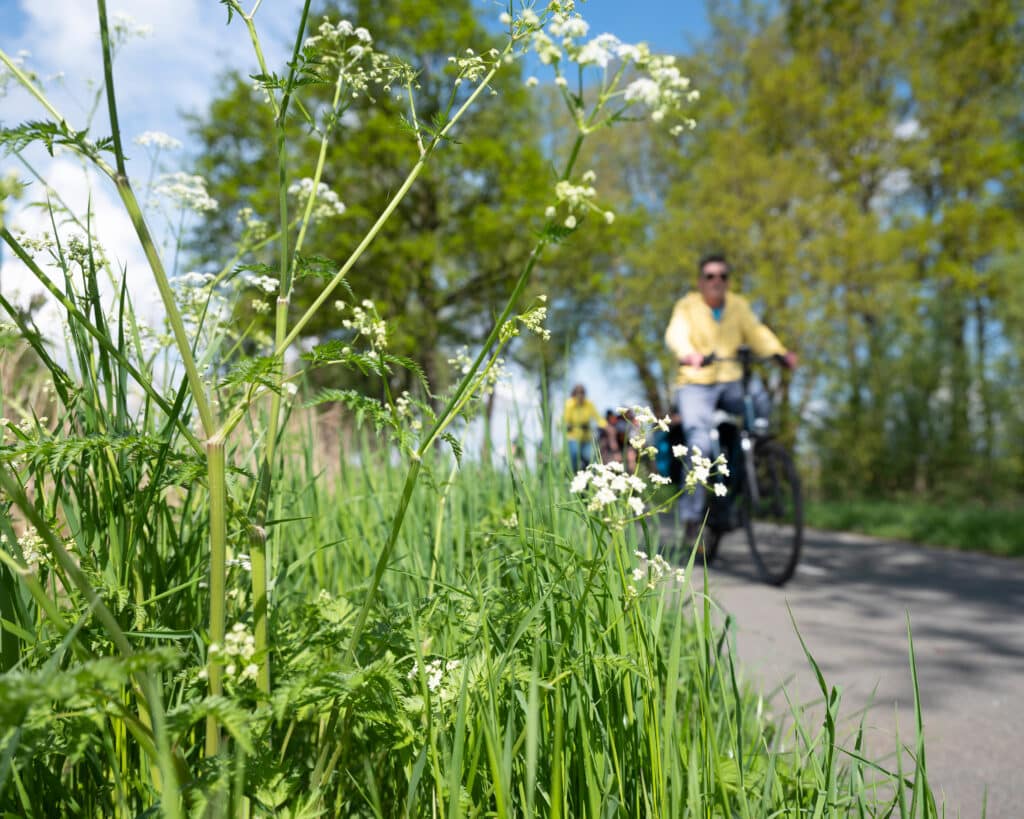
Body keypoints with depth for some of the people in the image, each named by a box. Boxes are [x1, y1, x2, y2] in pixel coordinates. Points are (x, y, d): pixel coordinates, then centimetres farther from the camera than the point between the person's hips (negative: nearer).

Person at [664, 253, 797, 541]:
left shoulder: (738, 306, 10)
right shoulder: (687, 306, -2)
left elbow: (756, 333, -4)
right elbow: (676, 334, -21)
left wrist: (780, 353, -25)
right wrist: (688, 354, -44)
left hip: (730, 382, 3)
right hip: (694, 384, -3)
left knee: (759, 400, -28)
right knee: (699, 440, -25)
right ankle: (691, 514, -16)